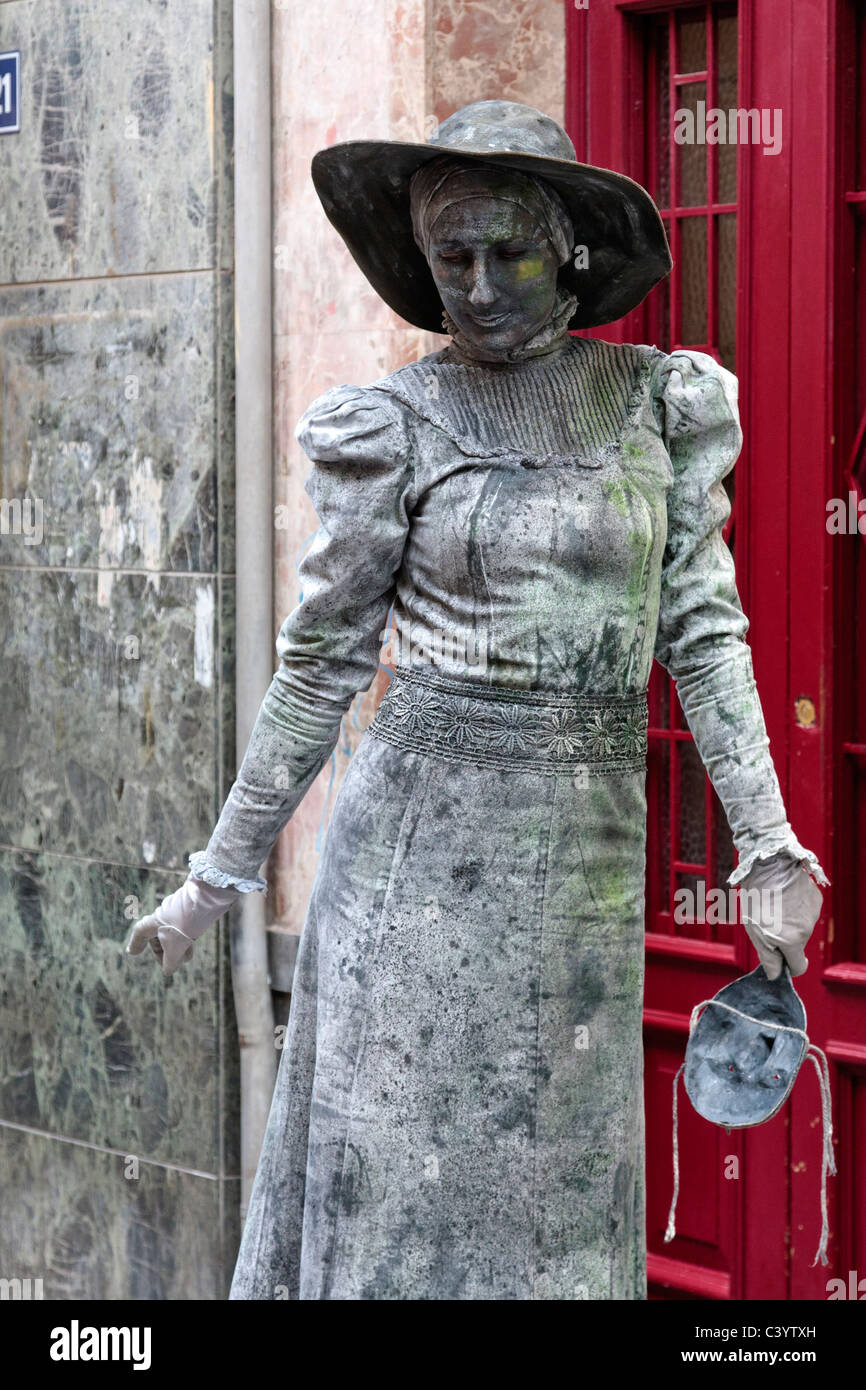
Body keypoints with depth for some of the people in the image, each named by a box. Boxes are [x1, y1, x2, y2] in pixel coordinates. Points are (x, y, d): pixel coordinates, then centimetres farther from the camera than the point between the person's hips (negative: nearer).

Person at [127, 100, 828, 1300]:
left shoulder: (662, 403, 4)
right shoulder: (394, 427, -3)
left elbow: (701, 629, 3)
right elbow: (321, 667, 2)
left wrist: (771, 847, -4)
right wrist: (220, 877, 4)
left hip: (590, 854, 3)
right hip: (423, 840, -2)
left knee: (555, 1207, 9)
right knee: (393, 1192, 1)